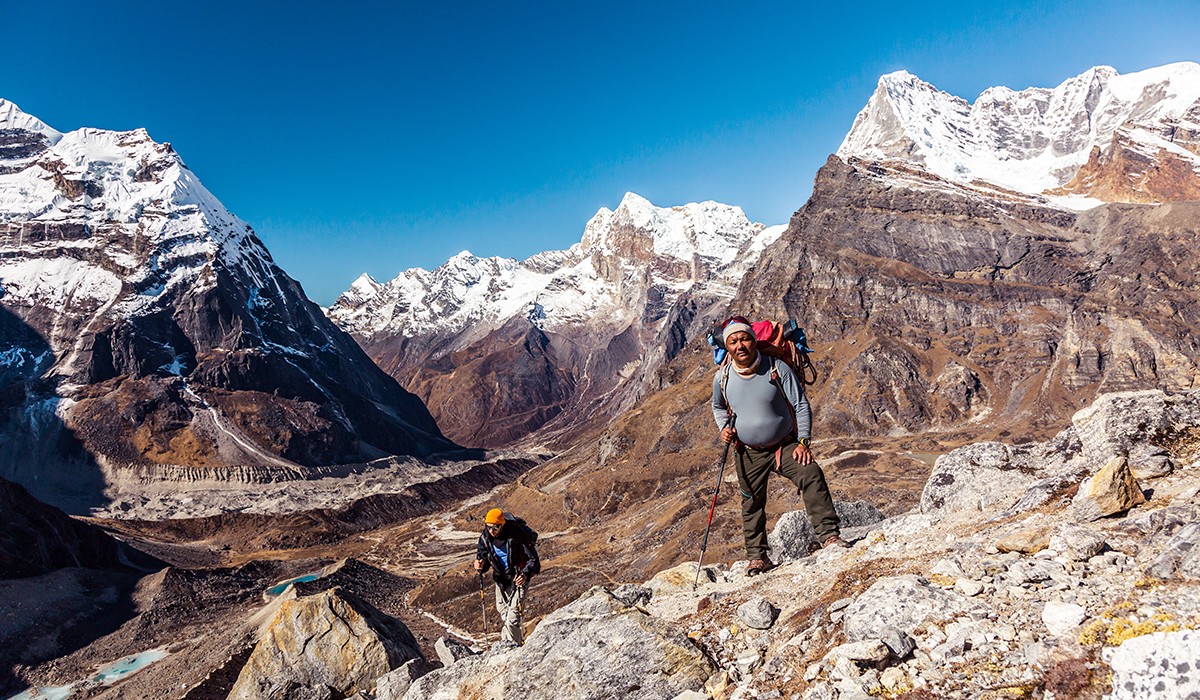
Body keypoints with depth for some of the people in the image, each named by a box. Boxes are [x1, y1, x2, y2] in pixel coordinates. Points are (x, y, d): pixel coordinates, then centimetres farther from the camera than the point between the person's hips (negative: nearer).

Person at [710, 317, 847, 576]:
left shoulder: (777, 368, -16)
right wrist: (724, 428, -4)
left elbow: (801, 405, -9)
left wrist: (803, 442, -16)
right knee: (752, 503, 10)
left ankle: (828, 534, -16)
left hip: (785, 445, -2)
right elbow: (718, 407, 14)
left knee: (811, 474, -25)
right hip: (748, 452, 2)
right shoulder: (722, 378, -8)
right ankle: (757, 556, 26)